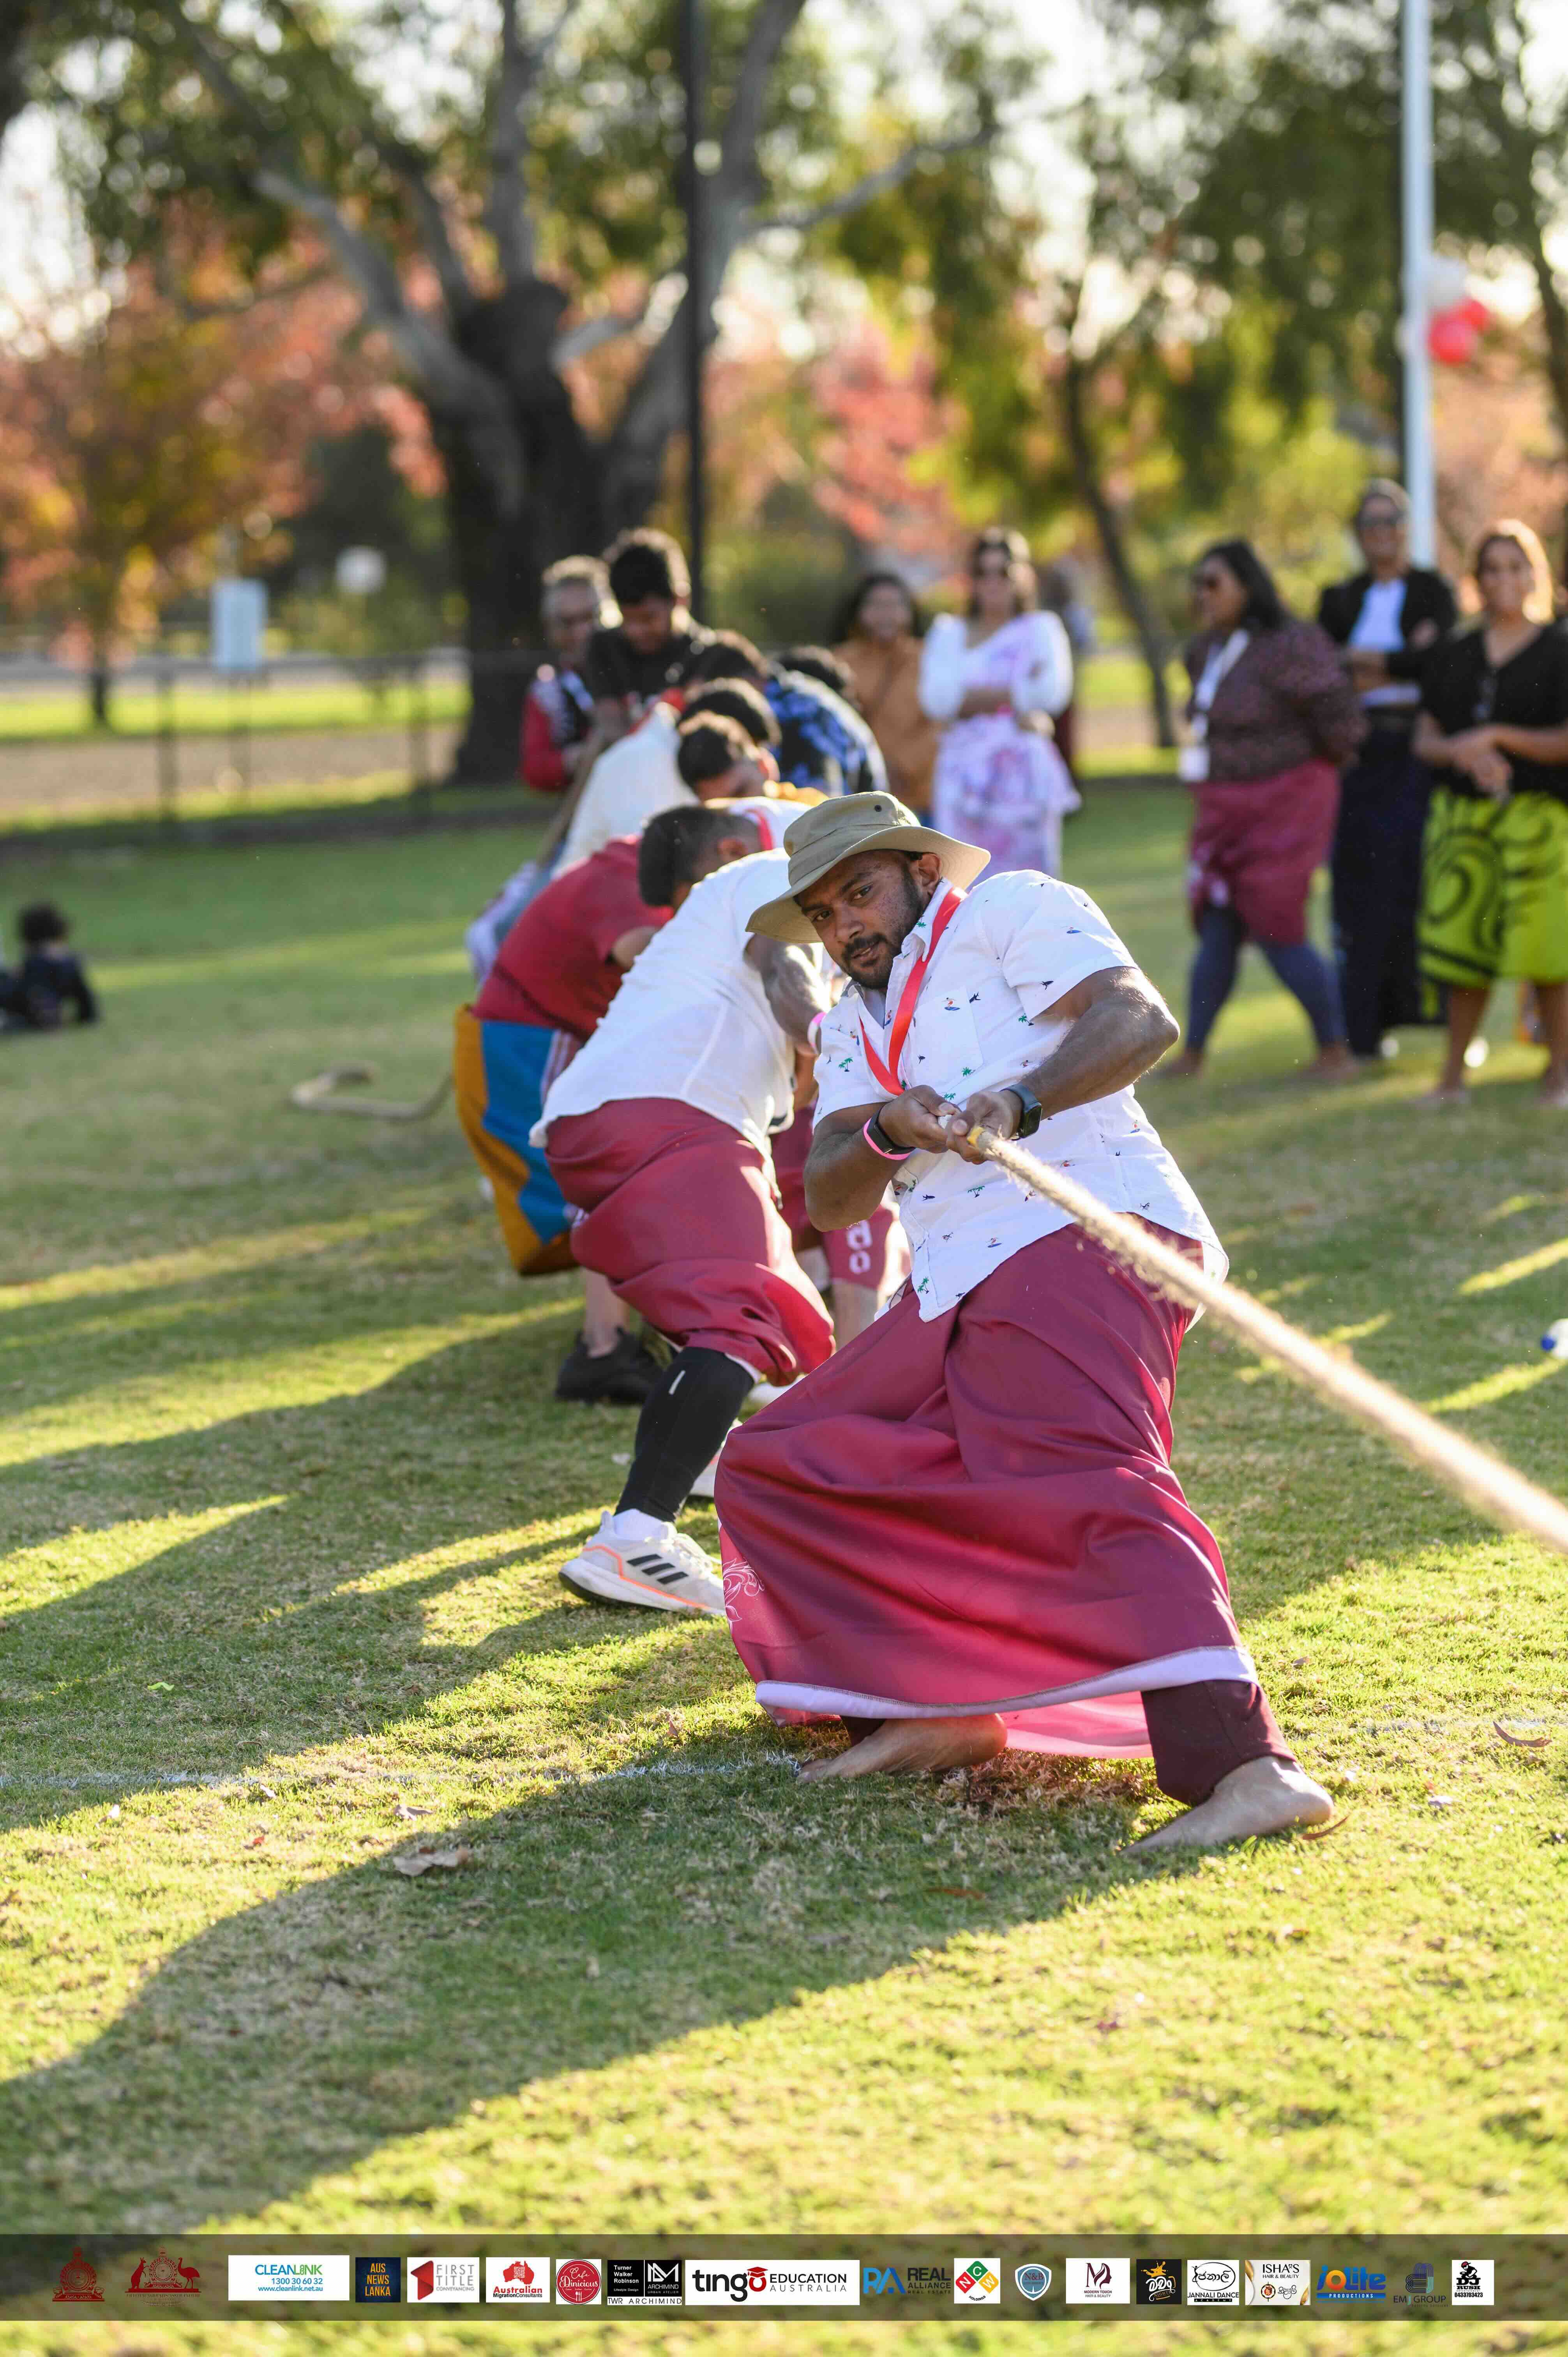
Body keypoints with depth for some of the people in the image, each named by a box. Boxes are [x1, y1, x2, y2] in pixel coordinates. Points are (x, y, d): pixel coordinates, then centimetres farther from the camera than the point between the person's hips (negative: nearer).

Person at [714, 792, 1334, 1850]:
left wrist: (1020, 1103, -27)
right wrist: (888, 1132, -10)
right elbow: (829, 1199, 12)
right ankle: (938, 1710, 5)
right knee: (773, 1471, 8)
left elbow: (1141, 1019, -11)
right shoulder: (854, 1024, 27)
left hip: (1088, 1238, -9)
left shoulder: (1010, 910, 7)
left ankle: (1241, 1763, -47)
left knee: (1089, 1477, -30)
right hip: (960, 1294, 9)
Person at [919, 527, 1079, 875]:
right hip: (964, 774, 1)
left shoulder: (1040, 629, 11)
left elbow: (1052, 691, -8)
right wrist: (1013, 696, -7)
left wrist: (973, 699, -3)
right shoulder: (948, 632, 17)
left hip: (1024, 776, -1)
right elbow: (937, 697, -2)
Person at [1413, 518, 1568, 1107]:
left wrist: (1496, 737, -13)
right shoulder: (1453, 655, 13)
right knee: (1463, 942, 3)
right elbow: (1425, 739, 9)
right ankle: (1453, 1075, 11)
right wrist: (1464, 754, -12)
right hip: (1462, 813, 3)